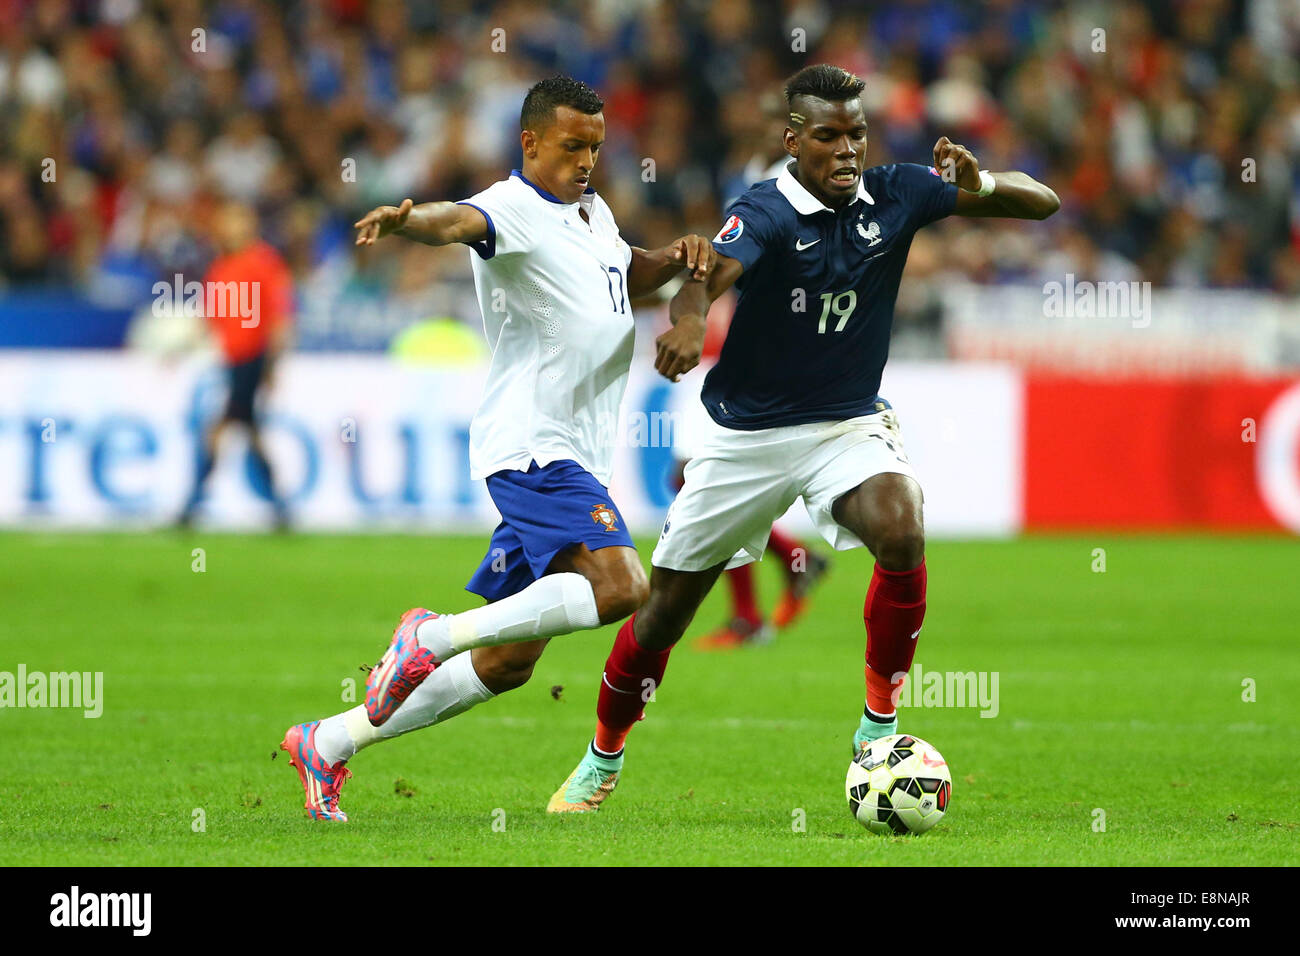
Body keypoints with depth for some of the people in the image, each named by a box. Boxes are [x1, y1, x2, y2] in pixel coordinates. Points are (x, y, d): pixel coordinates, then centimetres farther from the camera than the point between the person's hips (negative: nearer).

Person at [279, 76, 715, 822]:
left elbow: (626, 274, 38)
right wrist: (410, 221, -55)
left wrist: (673, 259, 15)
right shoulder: (513, 209, -10)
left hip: (576, 459, 9)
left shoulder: (593, 212, 19)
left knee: (506, 664, 9)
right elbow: (461, 221, -32)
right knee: (620, 585, -29)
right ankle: (433, 637, -19)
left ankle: (330, 743, 18)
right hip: (534, 445, -9)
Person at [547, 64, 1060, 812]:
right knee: (666, 609, 8)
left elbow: (1042, 203, -5)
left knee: (903, 532, -30)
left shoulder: (894, 196, -8)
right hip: (748, 434, -2)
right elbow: (710, 273, -42)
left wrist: (981, 186, -27)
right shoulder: (766, 214, -20)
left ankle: (880, 726, -13)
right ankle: (602, 761, 33)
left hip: (850, 426, 2)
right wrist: (690, 320, -65)